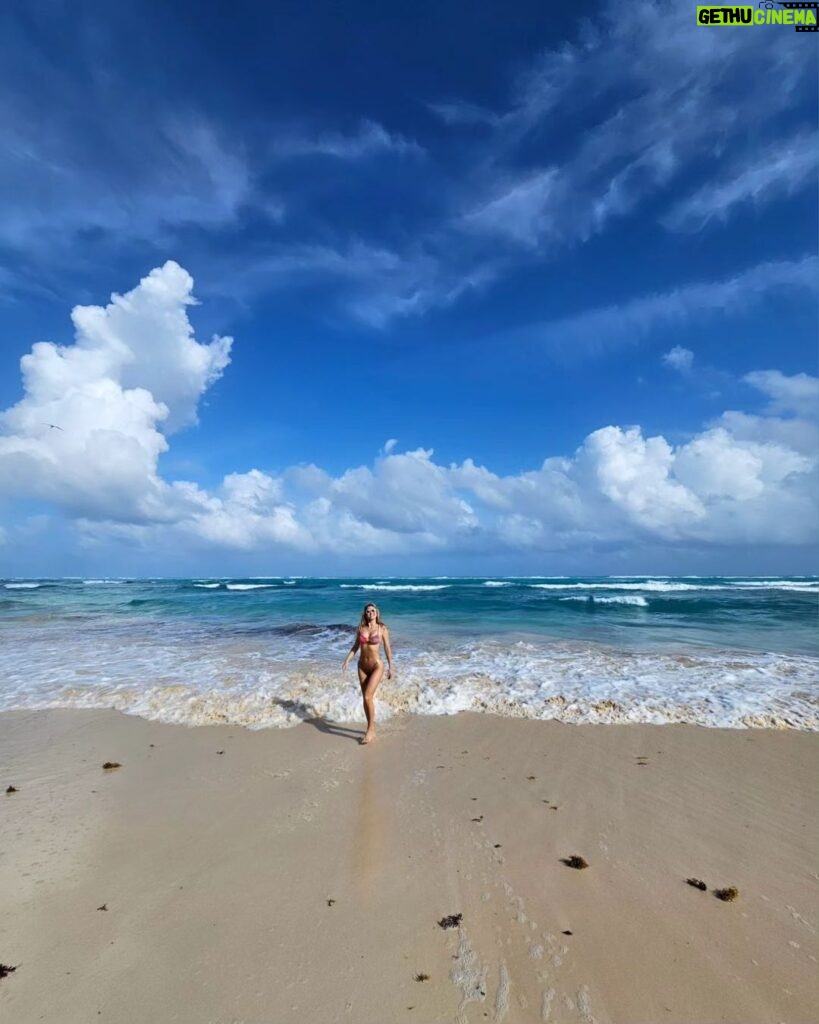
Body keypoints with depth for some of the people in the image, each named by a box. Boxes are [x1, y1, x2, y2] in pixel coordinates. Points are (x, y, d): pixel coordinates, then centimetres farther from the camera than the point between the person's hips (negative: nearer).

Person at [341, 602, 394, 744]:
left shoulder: (382, 629, -6)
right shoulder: (360, 628, 3)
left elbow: (387, 649, -2)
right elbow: (355, 647, 9)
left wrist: (390, 667, -2)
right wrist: (347, 661, -2)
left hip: (376, 666, -4)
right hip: (362, 666, 5)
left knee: (368, 697, -14)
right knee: (366, 698, 9)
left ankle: (370, 730, 0)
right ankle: (371, 729, 22)